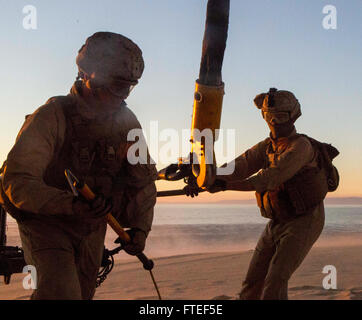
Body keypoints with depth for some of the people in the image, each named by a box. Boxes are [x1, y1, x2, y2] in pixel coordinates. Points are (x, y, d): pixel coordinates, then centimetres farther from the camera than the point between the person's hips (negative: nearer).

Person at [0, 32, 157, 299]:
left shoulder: (126, 122, -4)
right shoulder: (52, 116, -21)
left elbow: (144, 180, 7)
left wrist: (139, 228, -6)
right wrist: (71, 204, -43)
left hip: (92, 229, 6)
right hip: (46, 225, -6)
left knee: (83, 294, 17)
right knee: (62, 293, -23)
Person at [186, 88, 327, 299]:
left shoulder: (301, 146, -21)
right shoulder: (267, 147, 5)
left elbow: (273, 176, -33)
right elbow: (240, 166, -8)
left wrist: (227, 185, -40)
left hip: (303, 224, -8)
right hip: (278, 224, 8)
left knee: (275, 282, -18)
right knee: (254, 280, 7)